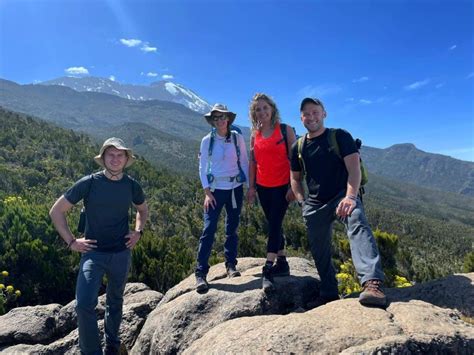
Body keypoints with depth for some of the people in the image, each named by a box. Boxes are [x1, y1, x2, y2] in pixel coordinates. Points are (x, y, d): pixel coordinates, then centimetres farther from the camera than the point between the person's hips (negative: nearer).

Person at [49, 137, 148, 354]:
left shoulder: (132, 186, -3)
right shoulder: (89, 183, -11)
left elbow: (143, 209, 18)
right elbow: (56, 211, -3)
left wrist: (138, 231, 4)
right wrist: (71, 241, -7)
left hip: (122, 254, 3)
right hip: (93, 253, -2)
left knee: (115, 301, 19)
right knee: (84, 304, -15)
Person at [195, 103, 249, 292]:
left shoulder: (237, 138, -1)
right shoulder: (207, 140, -3)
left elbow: (244, 162, 4)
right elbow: (202, 168, -1)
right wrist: (207, 192, -8)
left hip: (235, 188, 2)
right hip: (215, 189, -1)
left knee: (232, 228, 11)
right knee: (208, 229, -6)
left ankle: (231, 265, 25)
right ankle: (200, 273, -1)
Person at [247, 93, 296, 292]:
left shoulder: (285, 130, -4)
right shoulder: (254, 135, 8)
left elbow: (294, 160, -7)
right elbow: (252, 162, 11)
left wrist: (293, 186, -12)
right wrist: (251, 186, 6)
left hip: (282, 186, -5)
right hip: (263, 187, 5)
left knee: (274, 224, -9)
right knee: (274, 224, 11)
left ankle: (268, 271, -6)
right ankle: (282, 263, 23)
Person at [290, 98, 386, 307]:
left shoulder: (340, 137, -2)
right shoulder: (298, 147, 10)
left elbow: (354, 167, -14)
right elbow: (295, 178, 18)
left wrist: (350, 197, -30)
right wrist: (302, 202, 3)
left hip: (343, 196, -4)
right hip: (314, 205, 5)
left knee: (358, 226, -35)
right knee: (320, 252, 11)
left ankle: (372, 283, -48)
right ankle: (329, 294, 29)